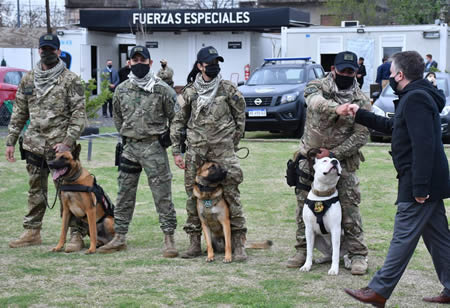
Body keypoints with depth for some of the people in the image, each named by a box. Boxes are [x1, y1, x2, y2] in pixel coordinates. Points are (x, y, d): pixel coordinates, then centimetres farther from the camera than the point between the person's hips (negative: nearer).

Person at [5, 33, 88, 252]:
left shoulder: (70, 80, -5)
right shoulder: (28, 79, 11)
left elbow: (79, 114, -9)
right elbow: (19, 112, 16)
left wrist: (68, 142, -18)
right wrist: (11, 141, 11)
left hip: (60, 145, -5)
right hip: (34, 144, 5)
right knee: (35, 190, 14)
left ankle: (76, 234, 3)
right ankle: (32, 232, 23)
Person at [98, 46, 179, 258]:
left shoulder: (162, 89, -5)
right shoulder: (121, 90, 8)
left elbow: (174, 117, 0)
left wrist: (164, 138, 1)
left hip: (155, 147, -4)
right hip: (130, 147, 5)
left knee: (162, 195, -3)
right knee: (124, 194, 9)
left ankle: (169, 239, 1)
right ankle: (119, 238, 16)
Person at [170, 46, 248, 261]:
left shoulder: (228, 89, 4)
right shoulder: (189, 93, 8)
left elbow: (240, 118, 11)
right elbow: (178, 122, 11)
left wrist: (232, 144, 10)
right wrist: (176, 152, 6)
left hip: (223, 148, -2)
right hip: (196, 149, 2)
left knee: (231, 194, -6)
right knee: (193, 195, 4)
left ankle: (239, 243, -2)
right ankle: (194, 243, 14)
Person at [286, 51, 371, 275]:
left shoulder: (361, 101, -2)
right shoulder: (317, 87, -3)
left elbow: (361, 135, -6)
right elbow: (316, 101, -28)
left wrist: (334, 153, -14)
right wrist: (340, 109, -47)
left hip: (342, 160, -1)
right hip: (310, 156, 1)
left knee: (349, 208, -5)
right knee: (304, 205, 7)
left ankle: (358, 255, 4)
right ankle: (302, 250, 21)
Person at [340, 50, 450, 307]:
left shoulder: (415, 99, -17)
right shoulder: (419, 96, 16)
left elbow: (424, 145, -25)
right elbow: (392, 126, 30)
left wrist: (420, 186, -26)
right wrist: (360, 115, 28)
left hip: (418, 182, -10)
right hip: (429, 183, 10)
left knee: (403, 237, -5)